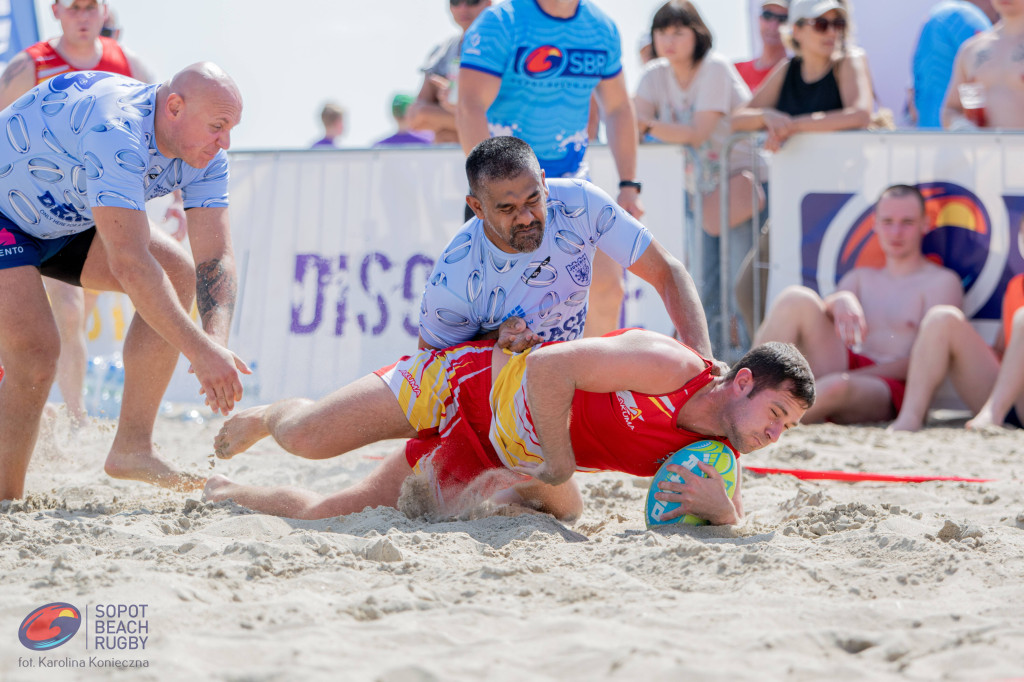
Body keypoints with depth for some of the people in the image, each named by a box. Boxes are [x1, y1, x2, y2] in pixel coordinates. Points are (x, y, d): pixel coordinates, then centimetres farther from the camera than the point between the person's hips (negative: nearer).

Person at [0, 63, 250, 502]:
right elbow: (129, 262, -45)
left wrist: (217, 343, -35)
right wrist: (199, 350, -46)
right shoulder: (116, 134, -39)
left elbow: (216, 258, -16)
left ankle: (131, 448, -5)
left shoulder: (205, 155, -13)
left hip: (66, 224, 8)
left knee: (177, 274, -7)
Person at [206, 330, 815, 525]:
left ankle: (234, 494, 33)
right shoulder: (668, 365, -32)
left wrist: (723, 508, -29)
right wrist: (559, 469, -29)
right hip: (468, 379, -5)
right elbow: (548, 367, -34)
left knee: (325, 514, 2)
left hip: (492, 462, 5)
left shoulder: (711, 452, -12)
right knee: (304, 439, -12)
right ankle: (271, 416, 27)